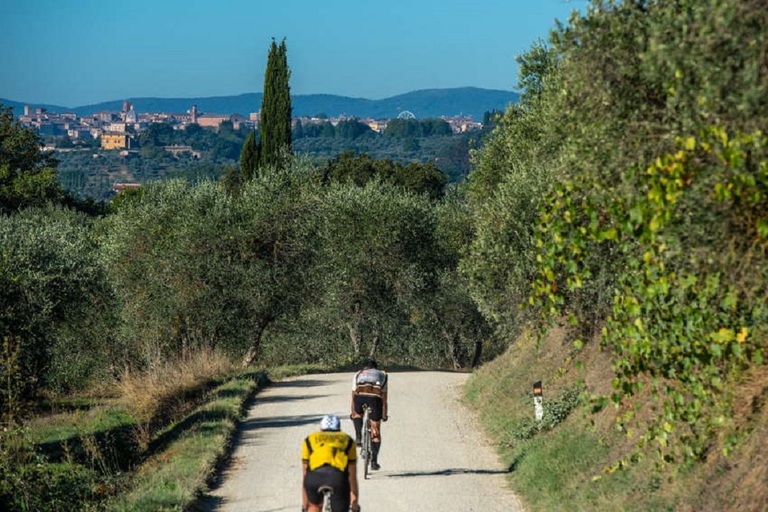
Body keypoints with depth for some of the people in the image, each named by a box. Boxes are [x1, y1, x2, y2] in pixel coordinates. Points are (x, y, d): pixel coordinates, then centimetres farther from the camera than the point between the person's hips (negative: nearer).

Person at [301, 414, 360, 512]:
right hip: (338, 477, -1)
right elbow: (352, 475, 35)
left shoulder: (310, 439, 32)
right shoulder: (347, 440, 32)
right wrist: (354, 502, 45)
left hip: (315, 475, 1)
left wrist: (304, 503, 44)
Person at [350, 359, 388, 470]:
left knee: (358, 414, 37)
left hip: (360, 397, 1)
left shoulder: (358, 374, 33)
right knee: (376, 432, 11)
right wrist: (384, 414, 30)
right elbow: (384, 396, 26)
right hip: (375, 398, -1)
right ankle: (374, 461, 6)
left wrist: (353, 412, 40)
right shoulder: (382, 375, 30)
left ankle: (358, 438, 16)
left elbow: (353, 395, 32)